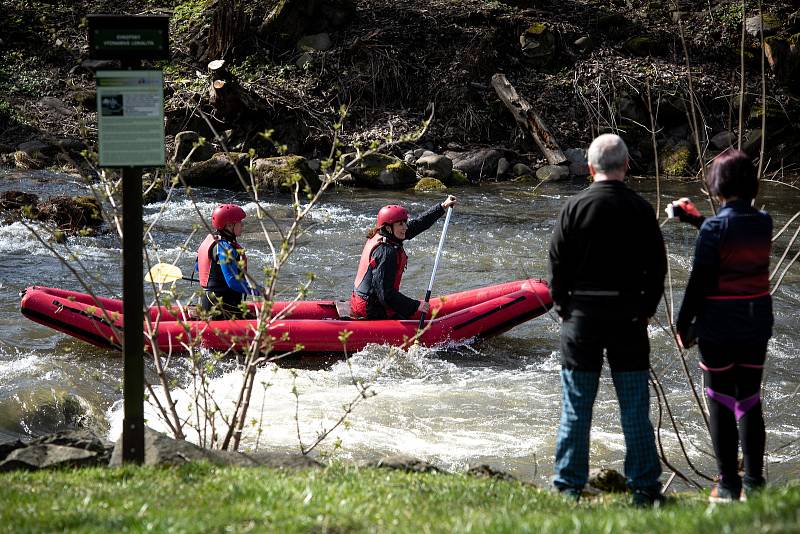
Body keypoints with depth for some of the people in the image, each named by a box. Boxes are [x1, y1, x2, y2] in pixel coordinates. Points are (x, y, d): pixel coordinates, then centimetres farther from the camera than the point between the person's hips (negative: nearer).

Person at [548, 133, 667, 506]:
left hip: (582, 316, 0)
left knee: (576, 406, 6)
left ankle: (568, 485, 8)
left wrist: (563, 306, 9)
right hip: (629, 317, 1)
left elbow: (558, 263, -3)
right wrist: (646, 309, 11)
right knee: (635, 408, 6)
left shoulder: (575, 207, -5)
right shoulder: (641, 210, -3)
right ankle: (644, 486, 9)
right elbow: (657, 267, 0)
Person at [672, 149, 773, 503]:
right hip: (757, 322, 5)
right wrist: (697, 220, 29)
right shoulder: (764, 223, 0)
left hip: (719, 324, -5)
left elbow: (700, 281, -14)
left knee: (721, 402, 4)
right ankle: (753, 483, 12)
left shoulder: (714, 228, -15)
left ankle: (728, 485, 6)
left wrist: (684, 324, -5)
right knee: (750, 400, 12)